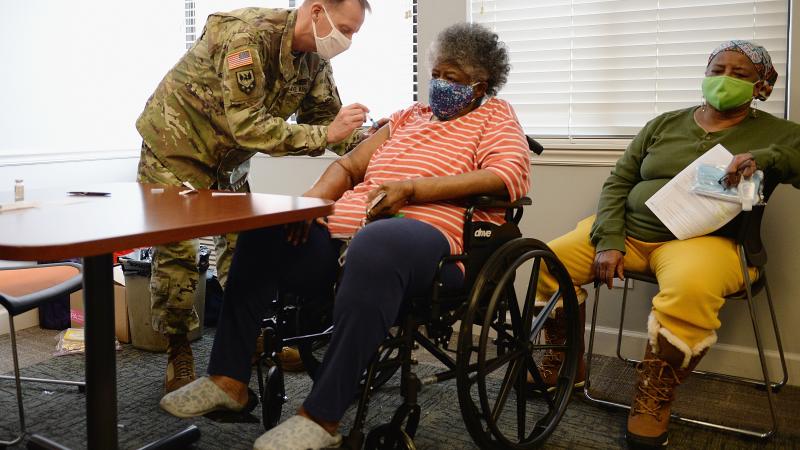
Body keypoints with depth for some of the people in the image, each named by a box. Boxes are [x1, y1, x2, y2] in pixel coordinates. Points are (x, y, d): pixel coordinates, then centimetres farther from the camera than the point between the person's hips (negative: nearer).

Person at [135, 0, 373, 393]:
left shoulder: (314, 60, -6)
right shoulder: (246, 36, -31)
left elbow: (326, 117, -3)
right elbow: (247, 126, -36)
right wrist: (325, 135, -38)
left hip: (227, 159, 7)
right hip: (176, 145, -7)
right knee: (177, 251, -6)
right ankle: (178, 353, 10)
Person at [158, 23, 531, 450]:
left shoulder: (495, 116, 12)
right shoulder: (408, 117, 29)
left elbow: (507, 177, -9)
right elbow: (348, 166, 26)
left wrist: (412, 187, -18)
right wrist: (312, 200, 2)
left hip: (426, 234, -7)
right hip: (346, 225, 7)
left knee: (373, 247, -39)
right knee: (264, 232, -8)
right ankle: (228, 377, -4)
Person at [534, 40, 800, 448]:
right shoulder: (665, 124, 14)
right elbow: (617, 182, 9)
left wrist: (765, 157, -24)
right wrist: (608, 241, -6)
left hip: (706, 240, -4)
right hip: (630, 231, 4)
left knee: (690, 289, -39)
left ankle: (650, 412, -21)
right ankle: (563, 367, 8)